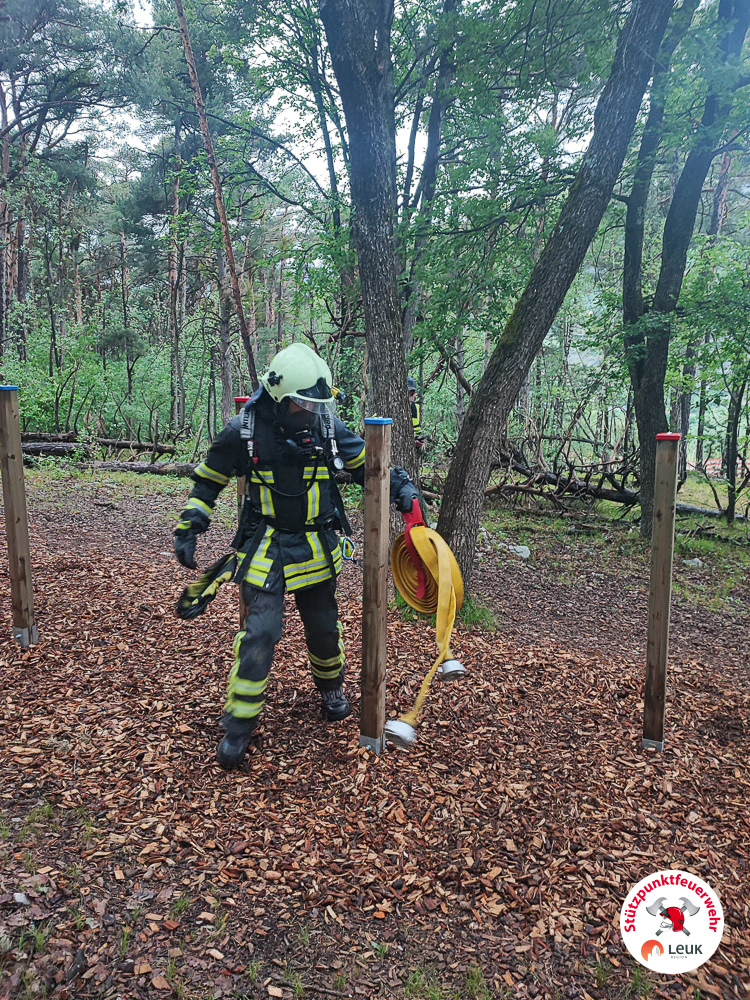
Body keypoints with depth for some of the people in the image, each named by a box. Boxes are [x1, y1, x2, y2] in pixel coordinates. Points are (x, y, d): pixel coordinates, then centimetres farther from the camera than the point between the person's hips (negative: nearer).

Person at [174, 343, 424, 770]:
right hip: (267, 547, -3)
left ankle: (332, 683, 46)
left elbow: (367, 465, 5)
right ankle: (240, 722, 6)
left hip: (317, 546, 3)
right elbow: (209, 480, 3)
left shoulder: (329, 426, -6)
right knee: (261, 631, -12)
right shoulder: (244, 431, -11)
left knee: (324, 626, 15)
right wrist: (189, 528, -1)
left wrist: (405, 491, -10)